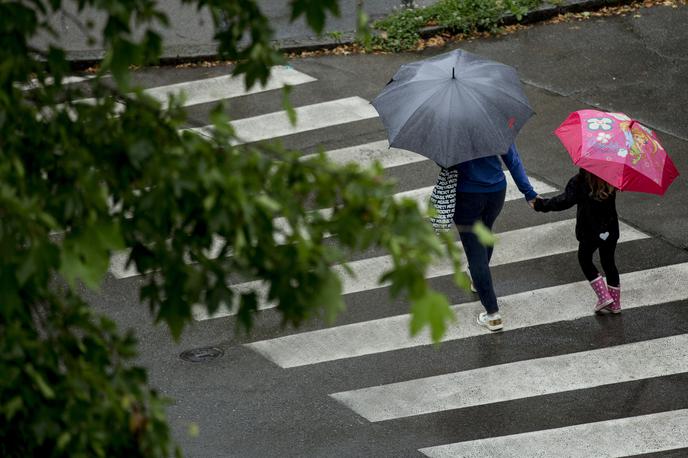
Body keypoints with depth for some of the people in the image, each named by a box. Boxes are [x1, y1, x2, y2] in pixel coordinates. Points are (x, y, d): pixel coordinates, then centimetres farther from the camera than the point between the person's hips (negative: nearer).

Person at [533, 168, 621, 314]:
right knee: (608, 263, 18)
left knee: (585, 260, 19)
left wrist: (541, 204, -16)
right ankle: (615, 303, 26)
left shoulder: (579, 181, -20)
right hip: (610, 229, 4)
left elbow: (565, 201, -25)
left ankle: (604, 296, 9)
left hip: (590, 232, -4)